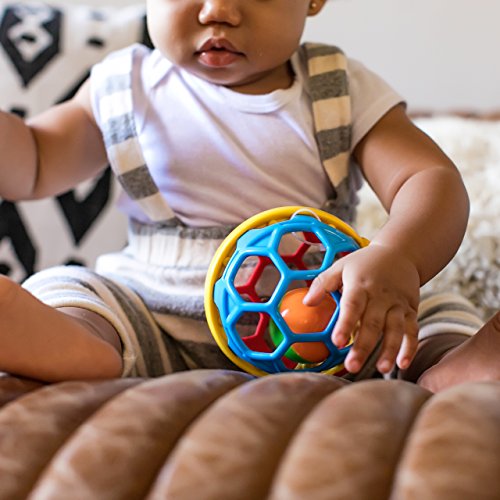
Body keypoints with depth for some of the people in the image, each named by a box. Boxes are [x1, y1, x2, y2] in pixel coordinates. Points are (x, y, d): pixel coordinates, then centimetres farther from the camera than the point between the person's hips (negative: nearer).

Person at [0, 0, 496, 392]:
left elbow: (433, 179, -10)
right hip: (161, 321, 1)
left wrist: (396, 258, -33)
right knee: (61, 291, -26)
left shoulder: (343, 90, 3)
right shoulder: (125, 87, 8)